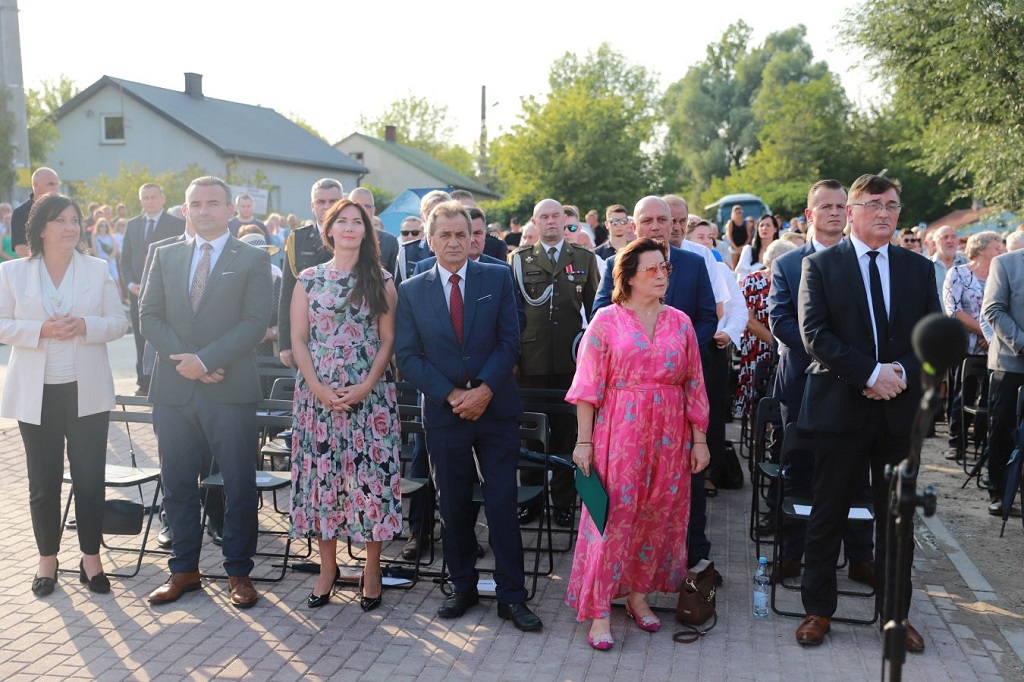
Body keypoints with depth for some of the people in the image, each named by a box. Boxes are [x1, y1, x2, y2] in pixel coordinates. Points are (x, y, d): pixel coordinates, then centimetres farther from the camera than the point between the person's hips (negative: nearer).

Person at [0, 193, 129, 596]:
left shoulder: (97, 269, 4)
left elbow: (119, 322, 2)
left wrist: (85, 326, -16)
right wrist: (41, 330, -17)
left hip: (87, 391, 0)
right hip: (37, 393, 0)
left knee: (90, 478, 4)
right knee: (44, 482, 7)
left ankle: (91, 559, 17)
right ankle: (47, 560, 22)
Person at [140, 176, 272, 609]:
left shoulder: (253, 260, 1)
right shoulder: (165, 256, 12)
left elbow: (256, 322, -8)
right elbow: (149, 315, 6)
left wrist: (206, 359, -16)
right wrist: (182, 358, -10)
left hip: (231, 390, -3)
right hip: (173, 389, 4)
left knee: (239, 487, 3)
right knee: (177, 485, 11)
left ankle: (239, 572, 16)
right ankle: (184, 569, 25)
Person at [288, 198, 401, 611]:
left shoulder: (381, 281, 5)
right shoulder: (309, 279, 7)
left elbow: (387, 341, 1)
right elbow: (298, 339, 3)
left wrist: (366, 387, -11)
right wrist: (318, 388, -9)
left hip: (369, 395, -1)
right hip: (318, 394, 1)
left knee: (370, 474, -1)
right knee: (321, 474, 3)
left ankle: (372, 569, 11)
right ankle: (327, 567, 16)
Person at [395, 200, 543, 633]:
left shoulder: (497, 278, 3)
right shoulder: (411, 290, 4)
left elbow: (510, 341, -1)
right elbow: (407, 356, 0)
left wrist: (485, 390, -14)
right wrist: (451, 395, -11)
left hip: (496, 410, -1)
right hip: (444, 414, 1)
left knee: (502, 504, 0)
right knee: (453, 506, 9)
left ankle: (511, 596, 10)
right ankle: (463, 587, 25)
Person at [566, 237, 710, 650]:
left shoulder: (680, 323, 7)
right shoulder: (606, 320, -3)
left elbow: (694, 384, 8)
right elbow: (588, 385, -5)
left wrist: (699, 439, 6)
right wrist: (583, 441, -8)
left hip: (669, 436, 4)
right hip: (619, 432, -4)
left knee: (658, 516, 9)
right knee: (613, 516, -2)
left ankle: (637, 594, 26)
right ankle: (600, 611, 6)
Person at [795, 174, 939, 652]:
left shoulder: (919, 269, 9)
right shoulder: (820, 266, 0)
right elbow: (814, 332, -11)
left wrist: (903, 372, -14)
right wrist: (871, 373, -18)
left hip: (901, 407, 3)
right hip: (839, 406, -3)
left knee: (896, 515, 11)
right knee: (828, 514, 6)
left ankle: (894, 613, 25)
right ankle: (818, 609, 19)